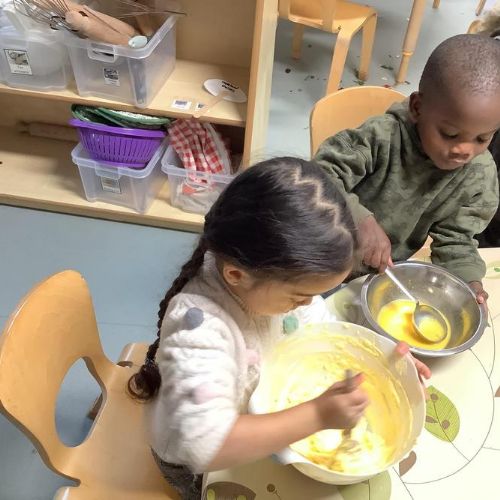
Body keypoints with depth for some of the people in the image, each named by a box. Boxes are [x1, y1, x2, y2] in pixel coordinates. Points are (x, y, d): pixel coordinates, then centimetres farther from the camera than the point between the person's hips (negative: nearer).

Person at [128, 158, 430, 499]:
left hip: (261, 418, 5)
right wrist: (317, 416, -46)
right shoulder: (199, 326, -43)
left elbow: (319, 325, -5)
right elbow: (207, 447, -47)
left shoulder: (277, 272, -23)